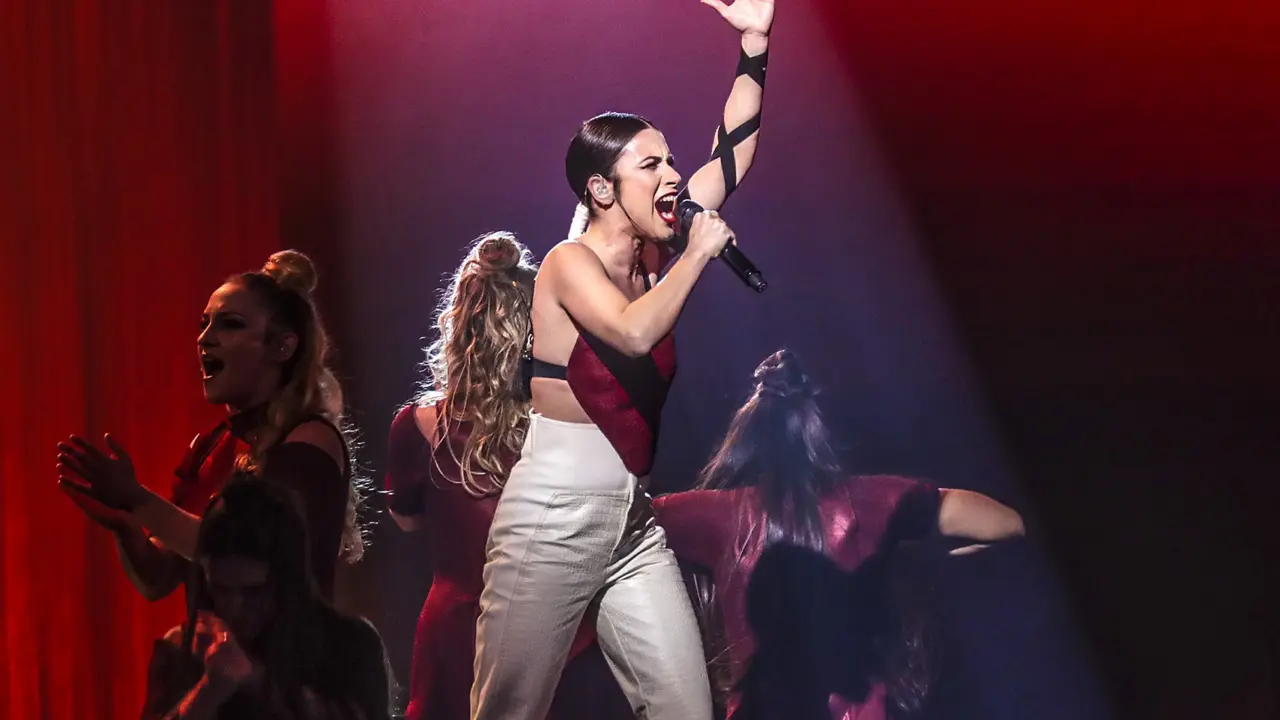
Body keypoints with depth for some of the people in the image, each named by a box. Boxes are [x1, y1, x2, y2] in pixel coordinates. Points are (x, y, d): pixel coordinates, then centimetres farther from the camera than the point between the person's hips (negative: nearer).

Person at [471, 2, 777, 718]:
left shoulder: (650, 255, 8)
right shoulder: (570, 262, -9)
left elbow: (733, 154, 10)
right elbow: (635, 332, -30)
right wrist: (700, 252, -17)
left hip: (634, 523, 6)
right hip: (552, 521, -6)